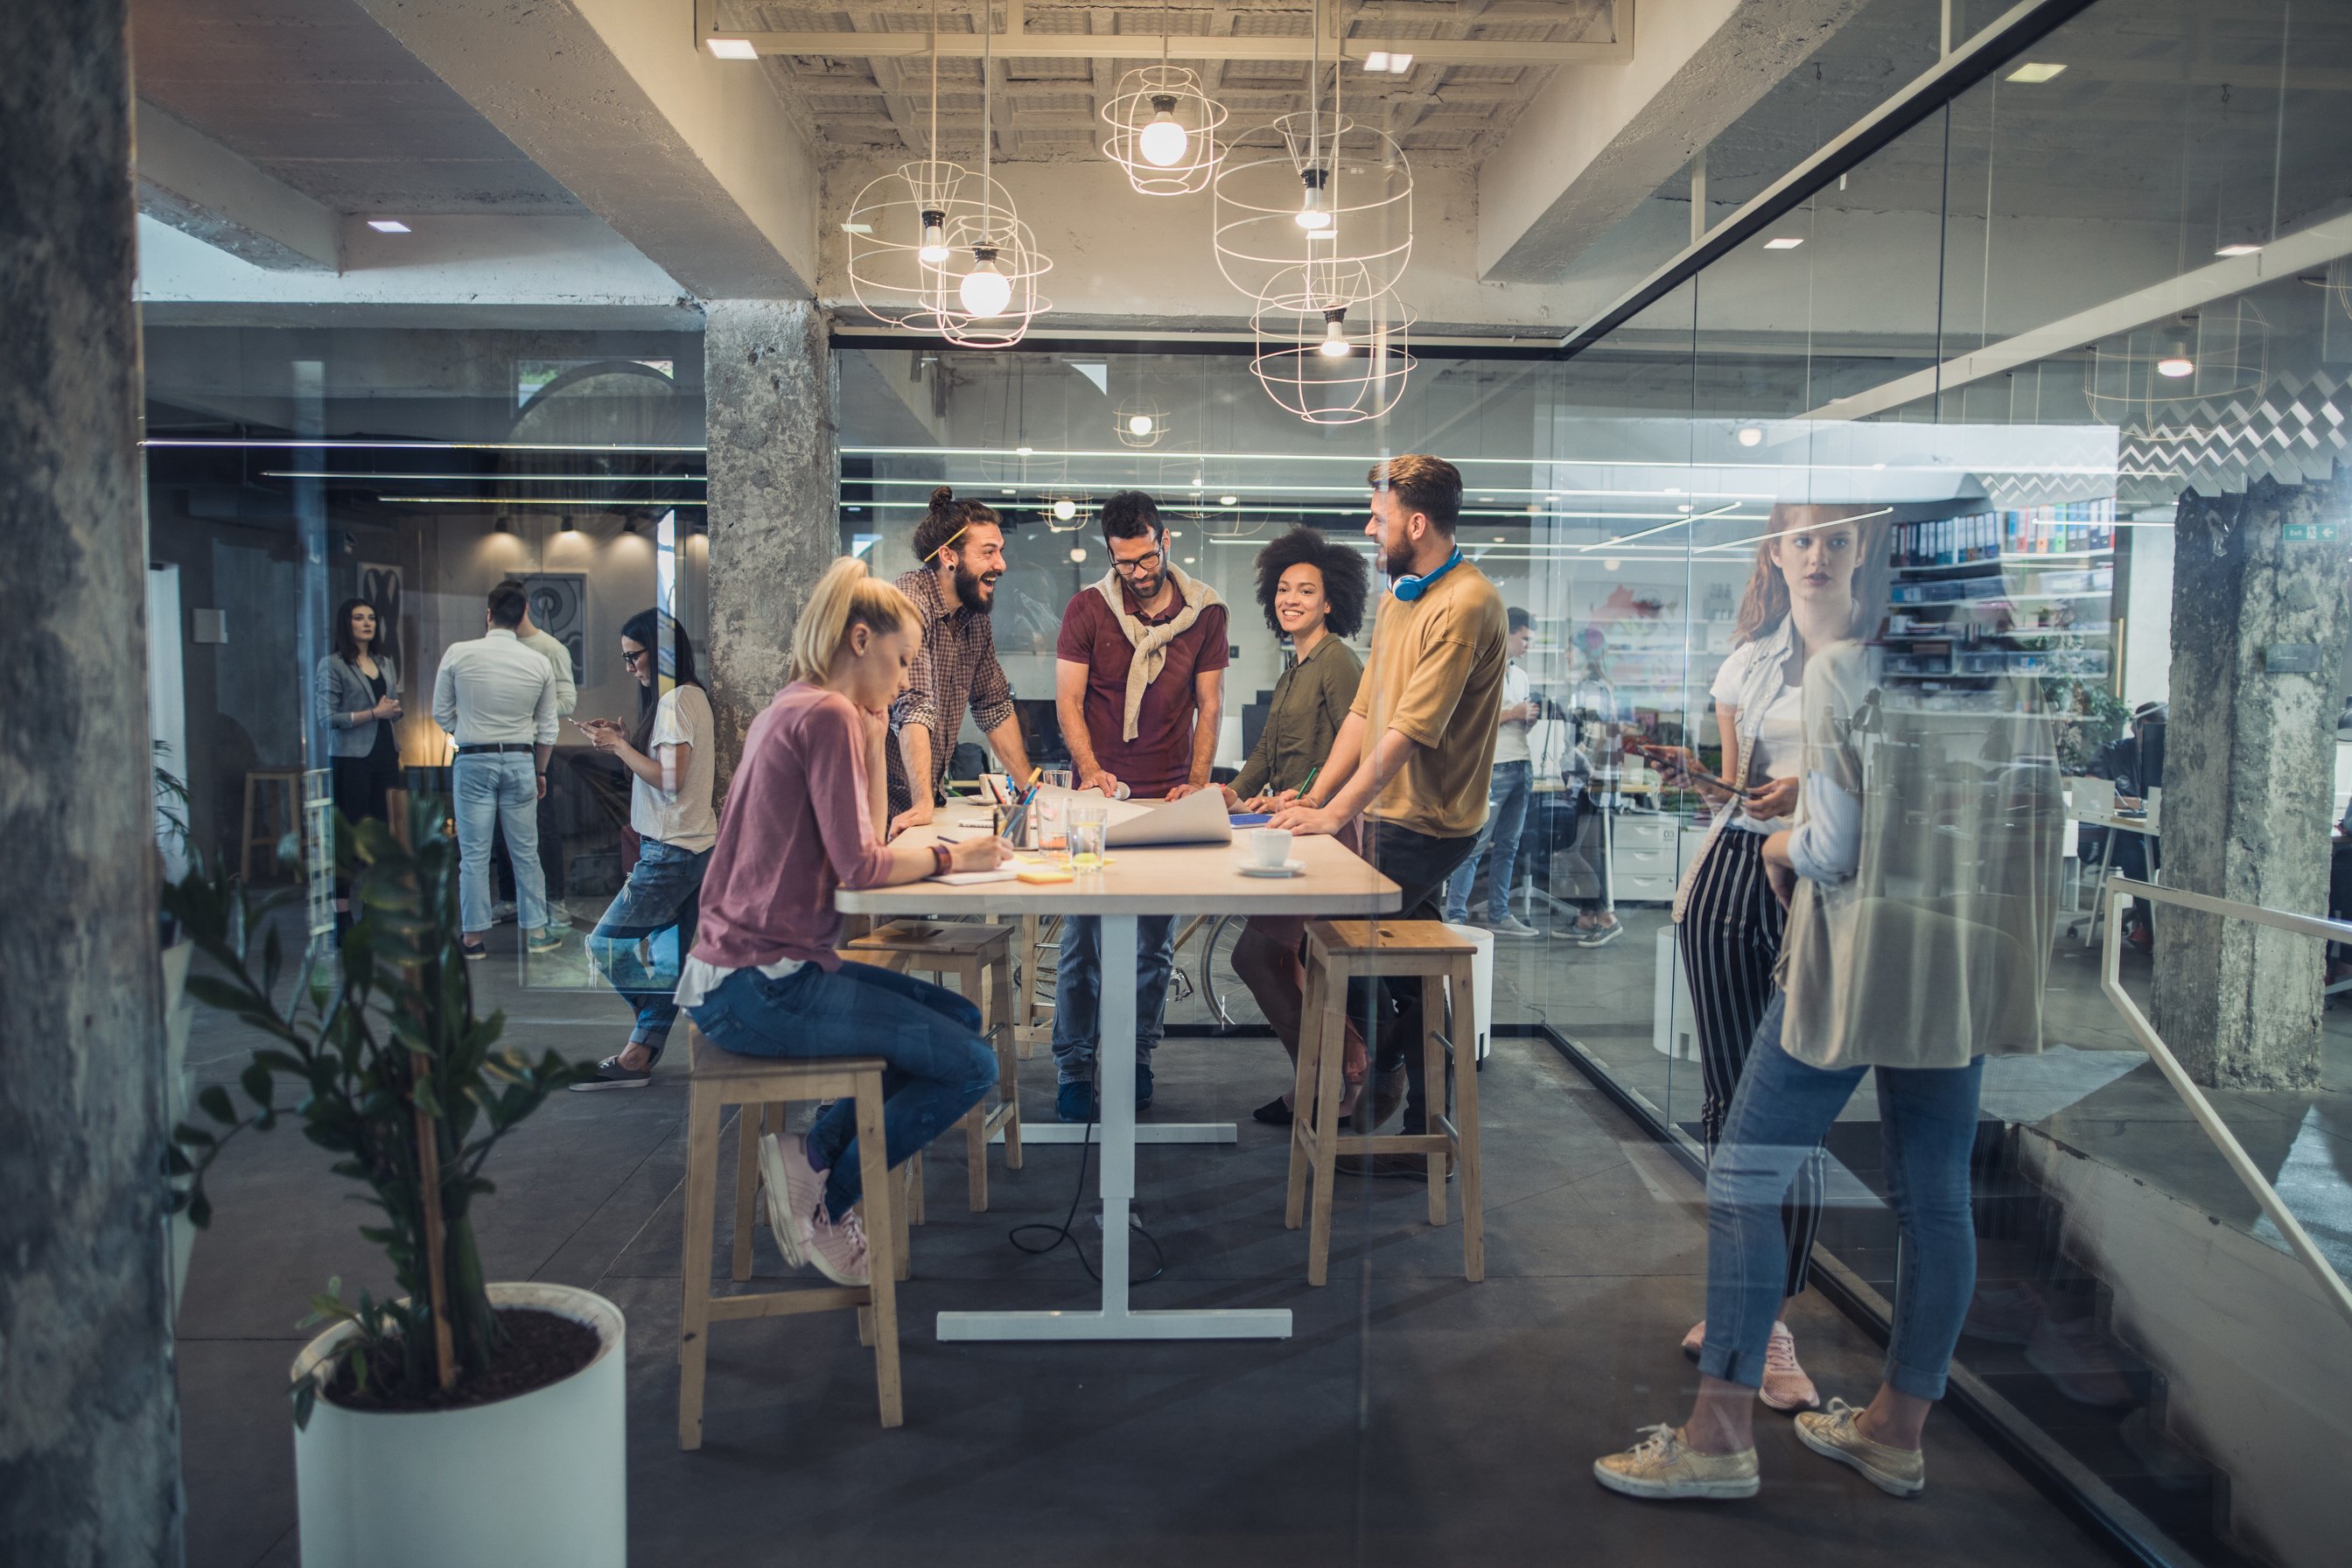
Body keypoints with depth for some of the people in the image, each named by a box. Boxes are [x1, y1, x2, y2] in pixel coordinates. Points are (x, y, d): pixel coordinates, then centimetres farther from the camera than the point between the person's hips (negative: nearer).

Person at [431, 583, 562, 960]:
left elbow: (441, 715, 1)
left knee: (474, 854, 5)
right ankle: (537, 930, 16)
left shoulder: (457, 655, -7)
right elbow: (547, 729, 5)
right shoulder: (540, 664, -2)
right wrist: (540, 771, 18)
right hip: (520, 761, 2)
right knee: (526, 851, 10)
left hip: (473, 762, -1)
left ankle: (474, 936, 10)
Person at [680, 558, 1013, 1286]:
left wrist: (874, 735, 11)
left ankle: (817, 1155, 11)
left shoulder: (790, 711, 17)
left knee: (959, 1018, 17)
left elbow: (862, 837, 16)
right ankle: (824, 1195, 3)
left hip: (741, 974, 11)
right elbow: (859, 864, -19)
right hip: (761, 988, -11)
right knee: (972, 1065, -9)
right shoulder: (827, 715, -15)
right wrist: (949, 856, -5)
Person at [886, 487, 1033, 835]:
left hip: (928, 790, 7)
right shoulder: (910, 604, -17)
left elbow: (995, 705, 16)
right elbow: (914, 709, -27)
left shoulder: (977, 617, 7)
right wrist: (923, 803, -33)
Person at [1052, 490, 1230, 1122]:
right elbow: (1069, 699, -2)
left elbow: (1210, 705, 6)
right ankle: (1073, 1067, 10)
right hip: (1098, 792, -1)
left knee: (1155, 939, 6)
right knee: (1083, 935, -1)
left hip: (1168, 797, 1)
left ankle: (1138, 1056, 21)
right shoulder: (1086, 608, 1)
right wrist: (1090, 770, -17)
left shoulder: (1204, 611, 4)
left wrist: (1197, 783, -7)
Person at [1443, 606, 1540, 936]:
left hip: (1521, 767, 8)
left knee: (1507, 846, 10)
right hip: (1493, 768, -8)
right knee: (1475, 844, -8)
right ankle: (1455, 916, -4)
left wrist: (1535, 716, 5)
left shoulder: (1521, 675, 19)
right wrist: (1513, 714, -14)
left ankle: (1499, 915, 15)